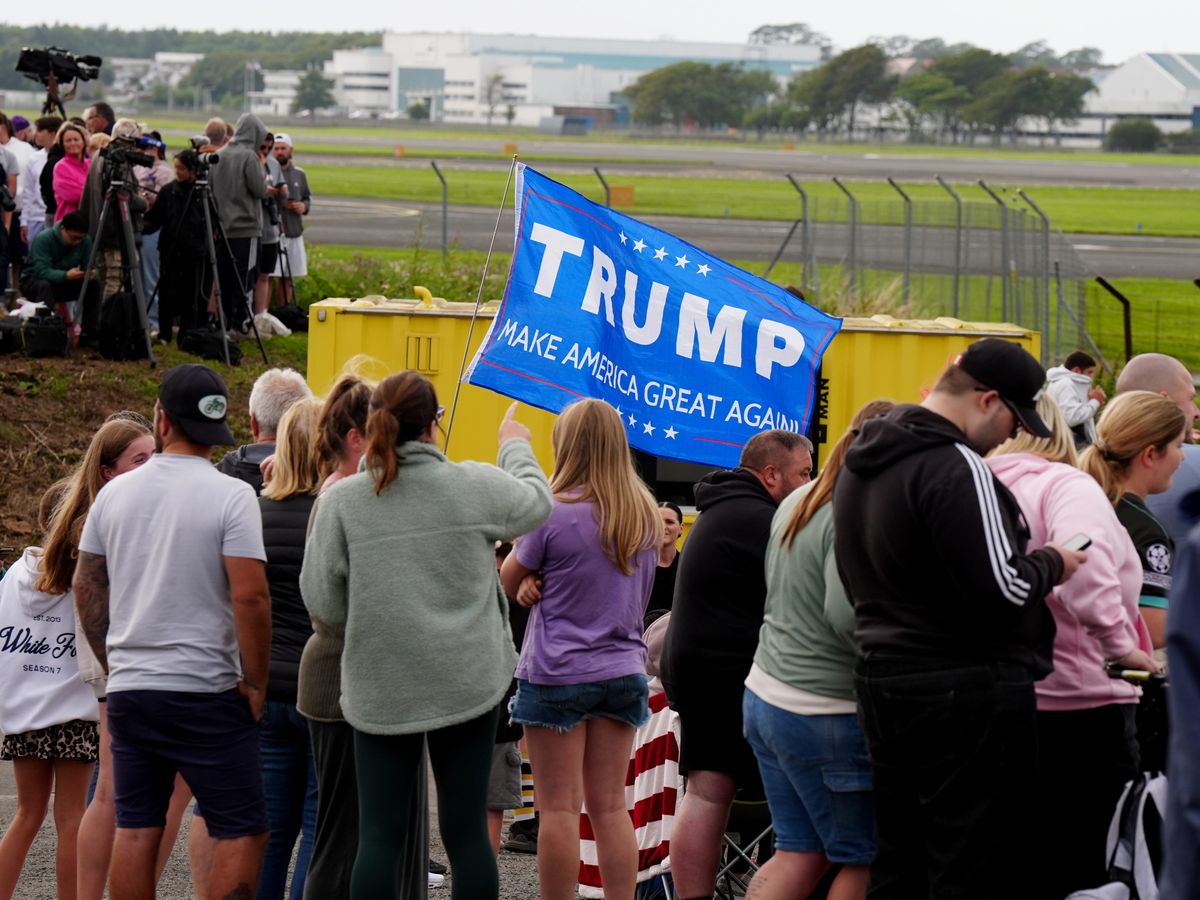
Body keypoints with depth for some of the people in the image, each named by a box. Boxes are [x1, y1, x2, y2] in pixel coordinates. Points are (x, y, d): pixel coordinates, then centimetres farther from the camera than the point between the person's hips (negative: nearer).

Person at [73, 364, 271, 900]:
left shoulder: (115, 493, 5)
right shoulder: (230, 497, -11)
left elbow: (86, 586, 13)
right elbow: (250, 596, -17)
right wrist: (255, 681, -7)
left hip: (129, 690, 5)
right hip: (206, 692, -5)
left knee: (135, 830, 9)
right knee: (241, 831, 0)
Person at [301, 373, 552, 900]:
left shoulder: (341, 501, -6)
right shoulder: (476, 486, -7)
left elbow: (323, 606, -2)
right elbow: (537, 502, 16)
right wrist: (516, 447, 34)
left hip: (380, 689, 0)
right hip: (466, 683, 0)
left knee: (379, 834, 4)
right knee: (467, 830, 5)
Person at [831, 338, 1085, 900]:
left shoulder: (861, 464, 13)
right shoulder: (956, 468, -18)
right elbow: (1000, 589, -22)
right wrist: (1052, 563, -5)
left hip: (882, 679, 9)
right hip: (967, 686, -9)